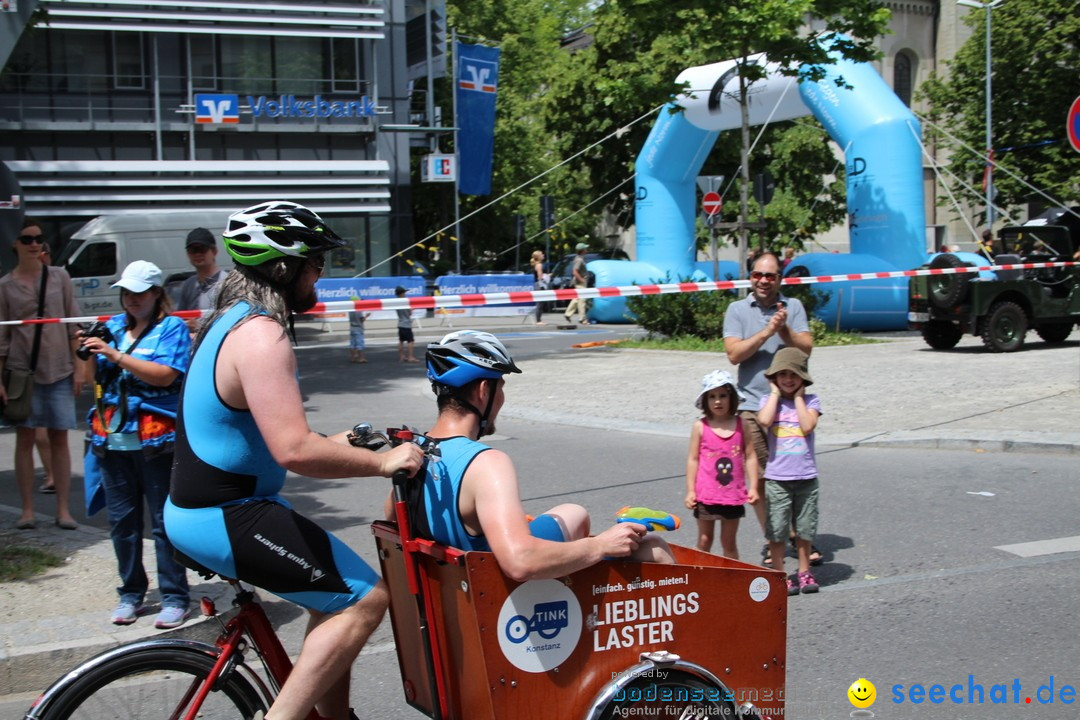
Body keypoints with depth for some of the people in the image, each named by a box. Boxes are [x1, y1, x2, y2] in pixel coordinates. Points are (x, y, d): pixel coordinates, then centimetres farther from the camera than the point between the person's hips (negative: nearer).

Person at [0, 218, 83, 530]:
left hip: (59, 370, 1)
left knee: (59, 439, 3)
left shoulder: (59, 277, 4)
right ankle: (27, 509, 9)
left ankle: (63, 510, 8)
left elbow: (73, 325, 6)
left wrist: (78, 367, 0)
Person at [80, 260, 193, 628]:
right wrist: (90, 354, -5)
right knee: (121, 519, 11)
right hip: (111, 437, 6)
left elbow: (165, 375, -17)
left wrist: (115, 355, -21)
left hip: (155, 439, -5)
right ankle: (131, 592, 22)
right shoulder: (113, 326, 13)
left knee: (164, 521, 0)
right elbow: (96, 379, 15)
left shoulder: (172, 327, -3)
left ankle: (174, 597, 6)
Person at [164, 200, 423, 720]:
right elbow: (295, 451, -30)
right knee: (364, 598, -8)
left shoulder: (231, 319, 12)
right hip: (224, 519, -10)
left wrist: (333, 443, 19)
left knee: (335, 600, 17)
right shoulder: (260, 335, -21)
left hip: (196, 507, 10)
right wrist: (382, 462, -18)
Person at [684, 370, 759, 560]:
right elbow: (693, 459, -2)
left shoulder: (742, 425, -1)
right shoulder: (700, 427, -4)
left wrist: (753, 487, -3)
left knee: (729, 542, 12)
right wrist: (690, 491, -5)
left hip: (733, 495, 1)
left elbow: (750, 457, 1)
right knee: (704, 540, 10)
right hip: (706, 495, -1)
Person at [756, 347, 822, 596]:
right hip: (777, 476, -1)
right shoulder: (769, 400, 2)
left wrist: (798, 396, -7)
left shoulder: (810, 401, 2)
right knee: (777, 529, 3)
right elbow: (765, 420, -20)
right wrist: (775, 393, -9)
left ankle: (804, 571, 26)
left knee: (805, 528, 11)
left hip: (806, 476, 1)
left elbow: (808, 426, -15)